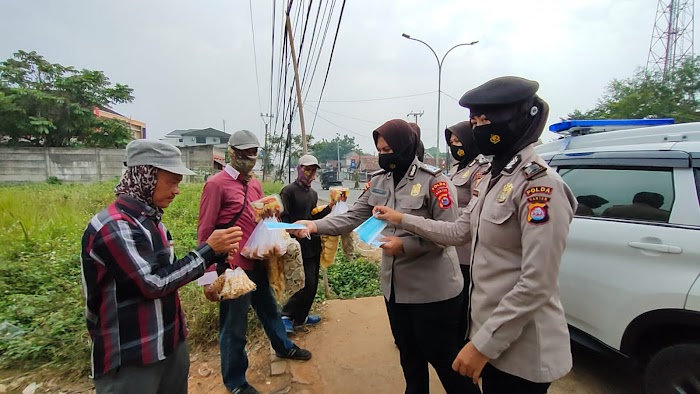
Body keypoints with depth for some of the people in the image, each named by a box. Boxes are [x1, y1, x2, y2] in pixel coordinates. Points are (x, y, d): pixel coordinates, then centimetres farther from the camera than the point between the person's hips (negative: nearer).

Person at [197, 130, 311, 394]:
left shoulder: (255, 184, 9)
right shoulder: (216, 184, -13)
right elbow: (205, 232, -13)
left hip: (258, 262, 7)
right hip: (234, 268, -7)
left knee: (269, 308, 26)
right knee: (234, 327, 9)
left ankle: (283, 347, 49)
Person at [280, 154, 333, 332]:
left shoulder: (313, 193, 15)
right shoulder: (289, 191, -9)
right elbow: (284, 220, -15)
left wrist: (329, 207, 2)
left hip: (314, 245, 8)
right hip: (300, 246, -8)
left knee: (312, 284, 13)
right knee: (307, 283, -8)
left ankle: (300, 317, 28)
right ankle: (287, 315, 10)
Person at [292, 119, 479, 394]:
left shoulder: (433, 180, -15)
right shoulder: (379, 181, 4)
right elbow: (353, 218, 0)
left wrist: (405, 244, -25)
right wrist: (315, 225, -13)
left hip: (433, 290, -6)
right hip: (395, 286, 6)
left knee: (442, 357, 13)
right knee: (408, 354, 25)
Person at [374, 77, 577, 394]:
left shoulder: (539, 183, -22)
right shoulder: (493, 177, 5)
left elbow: (537, 285, -25)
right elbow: (459, 232, 9)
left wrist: (482, 343, -22)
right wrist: (401, 219, 8)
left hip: (522, 350, -8)